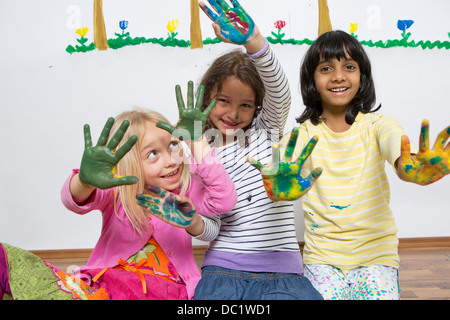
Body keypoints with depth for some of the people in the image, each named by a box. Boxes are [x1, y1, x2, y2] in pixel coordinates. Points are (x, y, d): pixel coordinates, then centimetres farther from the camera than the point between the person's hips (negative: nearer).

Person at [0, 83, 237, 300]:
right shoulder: (116, 191, -1)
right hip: (106, 282, 0)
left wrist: (199, 147, -18)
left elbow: (225, 201, -13)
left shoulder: (186, 188, 4)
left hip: (167, 289, 0)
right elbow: (74, 200, -20)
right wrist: (86, 180, -45)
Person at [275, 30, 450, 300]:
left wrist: (415, 168, -50)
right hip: (322, 257, 0)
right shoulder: (305, 133, -1)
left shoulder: (377, 125, -3)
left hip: (376, 254, 0)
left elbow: (403, 161, -25)